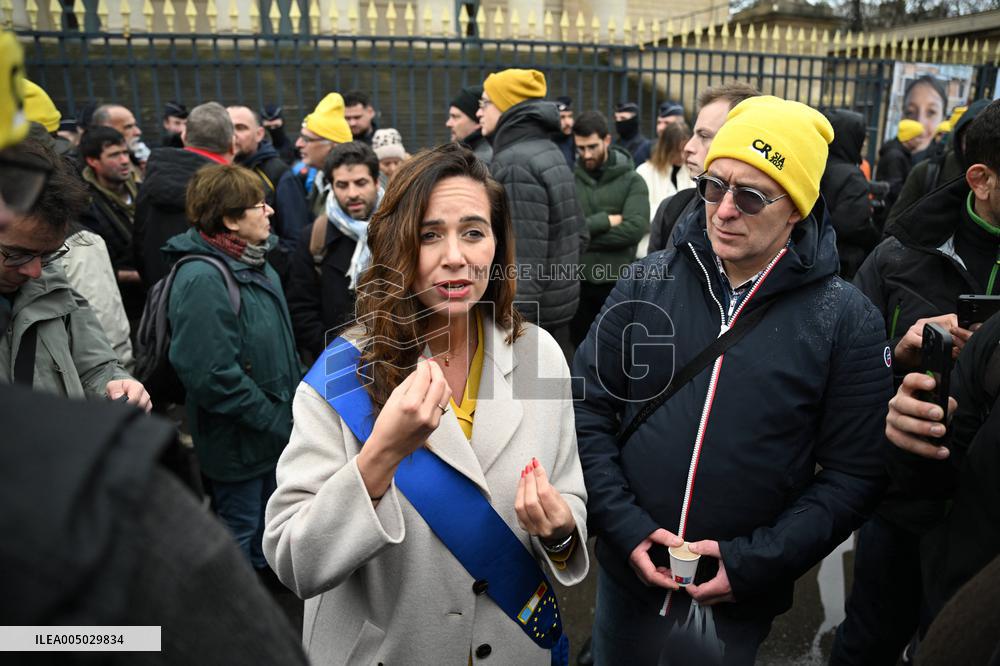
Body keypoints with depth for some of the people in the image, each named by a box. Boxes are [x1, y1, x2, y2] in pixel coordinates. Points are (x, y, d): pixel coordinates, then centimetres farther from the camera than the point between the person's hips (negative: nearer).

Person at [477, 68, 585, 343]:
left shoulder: (514, 163, -19)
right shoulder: (551, 153, 12)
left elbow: (523, 259, -25)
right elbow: (578, 233, 16)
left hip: (530, 313, -10)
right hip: (558, 306, 10)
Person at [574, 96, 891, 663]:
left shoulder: (846, 320, -9)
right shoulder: (650, 281, -5)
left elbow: (853, 472, -7)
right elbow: (589, 407, -3)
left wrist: (757, 560, -15)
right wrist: (623, 526, -11)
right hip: (629, 573, 3)